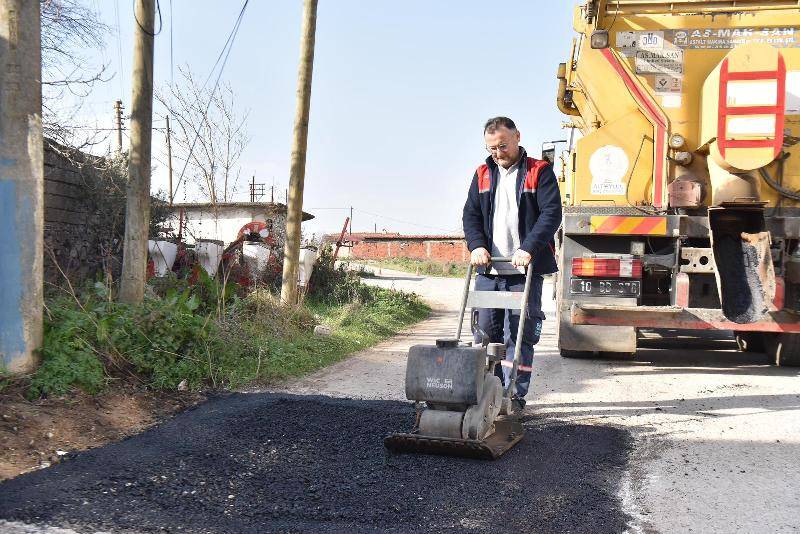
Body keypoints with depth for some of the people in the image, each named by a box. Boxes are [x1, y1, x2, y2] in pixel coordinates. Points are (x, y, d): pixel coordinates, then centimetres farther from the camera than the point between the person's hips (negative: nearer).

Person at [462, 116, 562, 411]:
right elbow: (471, 214, 11)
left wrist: (528, 248, -21)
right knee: (485, 332, 5)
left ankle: (515, 394, 2)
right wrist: (477, 245, -8)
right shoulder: (483, 174, 15)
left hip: (525, 270, -4)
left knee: (520, 335, -3)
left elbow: (552, 213, -9)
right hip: (488, 271, 4)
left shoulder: (540, 172, 1)